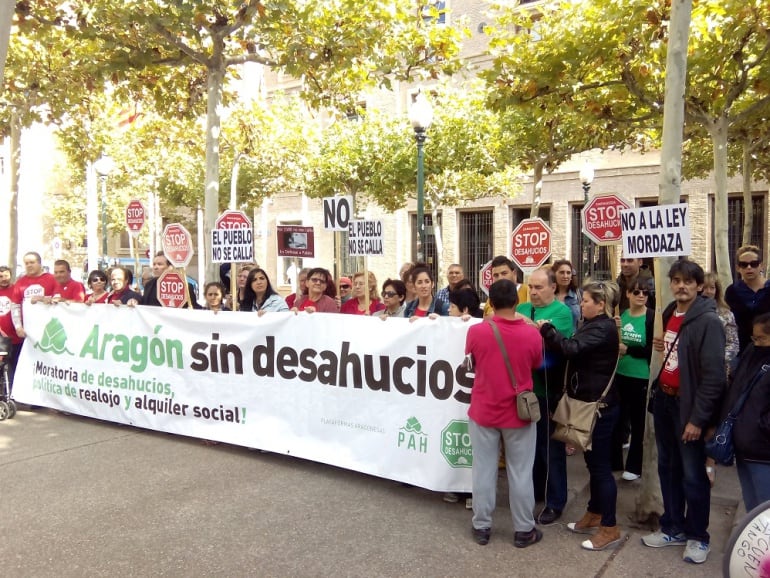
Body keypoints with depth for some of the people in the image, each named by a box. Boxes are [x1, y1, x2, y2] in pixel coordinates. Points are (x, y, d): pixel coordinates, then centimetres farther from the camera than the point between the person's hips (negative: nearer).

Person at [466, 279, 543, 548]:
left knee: (483, 470, 12)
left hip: (483, 412, 0)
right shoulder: (531, 334, -13)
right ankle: (523, 530, 23)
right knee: (520, 473, 12)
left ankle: (482, 527, 23)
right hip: (519, 413, 0)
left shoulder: (476, 331, -13)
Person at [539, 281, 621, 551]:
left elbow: (571, 348, -30)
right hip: (590, 403, 10)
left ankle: (610, 528, 7)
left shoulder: (603, 328, -18)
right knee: (593, 460, 18)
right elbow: (573, 350, 9)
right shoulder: (593, 325, 15)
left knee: (600, 464, -3)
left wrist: (546, 329, -18)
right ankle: (594, 514, 30)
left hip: (600, 405, -10)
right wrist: (547, 333, -3)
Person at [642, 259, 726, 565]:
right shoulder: (668, 314, 9)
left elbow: (714, 376, -18)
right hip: (664, 400, 8)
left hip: (688, 405, -7)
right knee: (668, 468, 16)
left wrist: (697, 418, -18)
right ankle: (673, 528, 31)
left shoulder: (708, 321, -15)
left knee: (693, 475, 4)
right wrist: (658, 347, 2)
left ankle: (697, 536, 22)